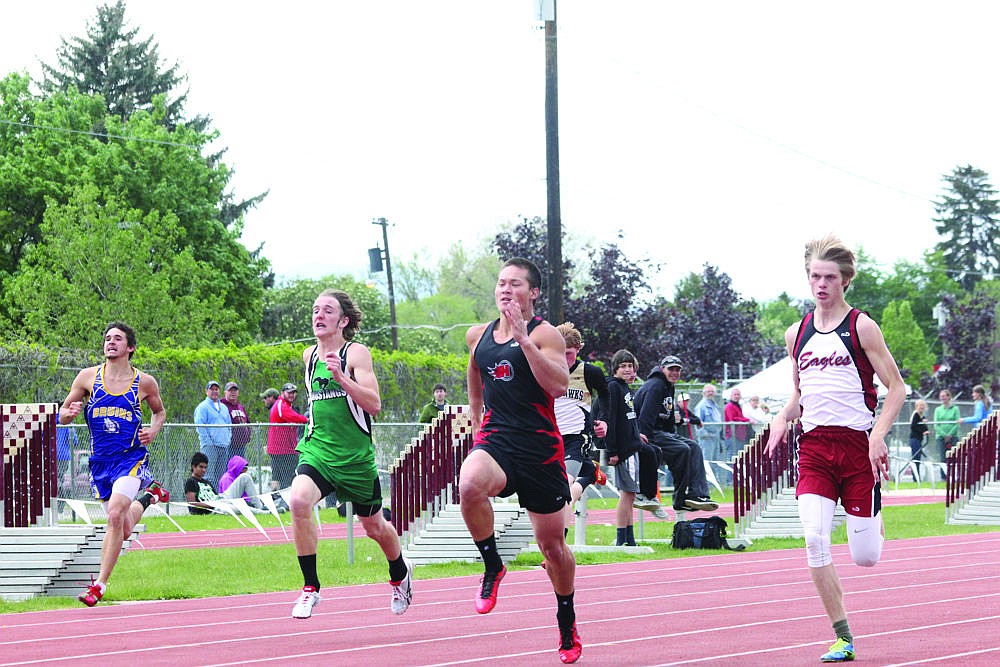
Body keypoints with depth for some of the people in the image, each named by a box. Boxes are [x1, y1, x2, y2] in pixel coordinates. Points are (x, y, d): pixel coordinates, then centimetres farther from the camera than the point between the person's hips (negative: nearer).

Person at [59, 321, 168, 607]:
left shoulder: (144, 382, -1)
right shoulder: (88, 377, 1)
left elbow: (159, 412, 18)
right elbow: (62, 415, 8)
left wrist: (153, 431, -3)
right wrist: (71, 412, -16)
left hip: (131, 457, -3)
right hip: (101, 460, 3)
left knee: (115, 515, -25)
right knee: (124, 530, 12)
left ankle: (100, 584, -19)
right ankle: (148, 495, 46)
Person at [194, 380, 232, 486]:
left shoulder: (224, 408, 21)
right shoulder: (203, 407, -2)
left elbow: (229, 425, 25)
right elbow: (200, 426, -9)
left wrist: (228, 440, 12)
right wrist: (208, 442, -14)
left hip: (224, 446, 7)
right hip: (210, 446, -7)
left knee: (221, 476, 7)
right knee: (209, 475, -13)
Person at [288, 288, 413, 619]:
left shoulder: (357, 353, -9)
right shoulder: (309, 355, 8)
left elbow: (374, 404, -19)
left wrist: (341, 377, -29)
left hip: (355, 455, -3)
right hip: (317, 451, 3)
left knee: (374, 526, 13)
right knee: (299, 501, -26)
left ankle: (400, 575, 45)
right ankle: (310, 587, -17)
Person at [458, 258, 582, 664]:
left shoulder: (545, 334, -5)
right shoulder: (478, 336, 10)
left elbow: (559, 386, -21)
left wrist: (523, 339, -25)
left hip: (540, 448, -2)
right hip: (495, 442, 2)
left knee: (552, 545, 8)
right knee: (470, 485, -35)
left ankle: (567, 628, 30)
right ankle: (493, 567, -12)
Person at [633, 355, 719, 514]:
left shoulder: (669, 386, 19)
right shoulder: (655, 385, -14)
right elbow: (647, 414, -24)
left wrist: (673, 435, 15)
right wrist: (644, 436, -30)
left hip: (661, 432, 11)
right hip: (648, 434, -11)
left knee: (693, 447, -1)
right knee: (682, 450, -24)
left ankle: (697, 494, -14)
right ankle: (681, 499, -18)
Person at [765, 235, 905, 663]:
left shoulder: (861, 327, -3)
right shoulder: (796, 334, 11)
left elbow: (896, 388, -3)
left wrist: (878, 436, -16)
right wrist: (782, 419, 3)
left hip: (858, 446, -3)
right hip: (814, 447, 3)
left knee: (865, 556, -2)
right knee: (814, 539, -17)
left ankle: (873, 522, 38)